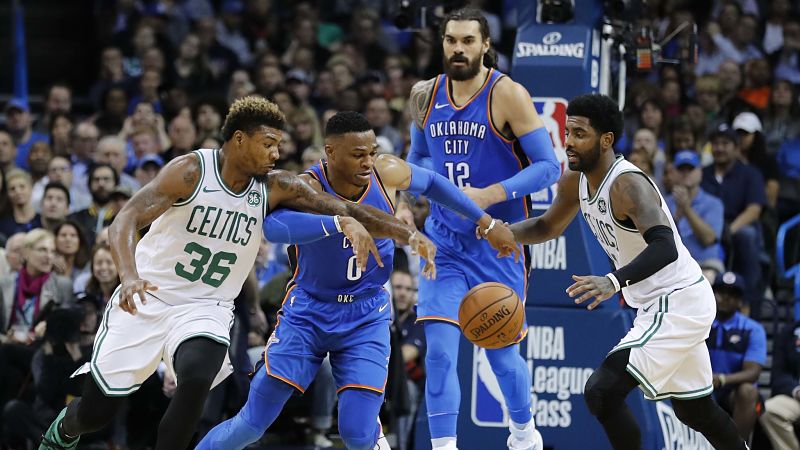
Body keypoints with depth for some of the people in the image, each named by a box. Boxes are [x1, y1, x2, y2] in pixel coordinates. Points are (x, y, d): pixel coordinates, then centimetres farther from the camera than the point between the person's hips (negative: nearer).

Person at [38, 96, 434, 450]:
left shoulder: (275, 189, -5)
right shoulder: (191, 170, -17)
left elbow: (343, 208, -6)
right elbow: (124, 221, -25)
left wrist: (408, 235, -19)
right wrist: (129, 276, -44)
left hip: (205, 308, 2)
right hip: (145, 299, -2)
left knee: (196, 381, -30)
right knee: (97, 411, 1)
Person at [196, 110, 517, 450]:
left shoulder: (387, 173, -13)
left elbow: (431, 183, 11)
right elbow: (273, 227, -49)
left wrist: (487, 223, 15)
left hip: (367, 317, 2)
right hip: (308, 312, -2)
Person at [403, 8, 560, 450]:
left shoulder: (507, 95, -12)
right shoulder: (429, 95, 2)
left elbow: (549, 166, -14)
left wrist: (491, 194, -25)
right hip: (445, 243, 3)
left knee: (502, 354, 9)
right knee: (439, 351, -11)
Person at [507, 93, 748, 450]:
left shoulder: (628, 184, -25)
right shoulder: (576, 180, 2)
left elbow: (666, 247, -39)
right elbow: (549, 226, 19)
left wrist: (615, 282, -54)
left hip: (678, 303, -10)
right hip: (657, 304, 10)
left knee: (601, 392, -19)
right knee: (694, 409, 22)